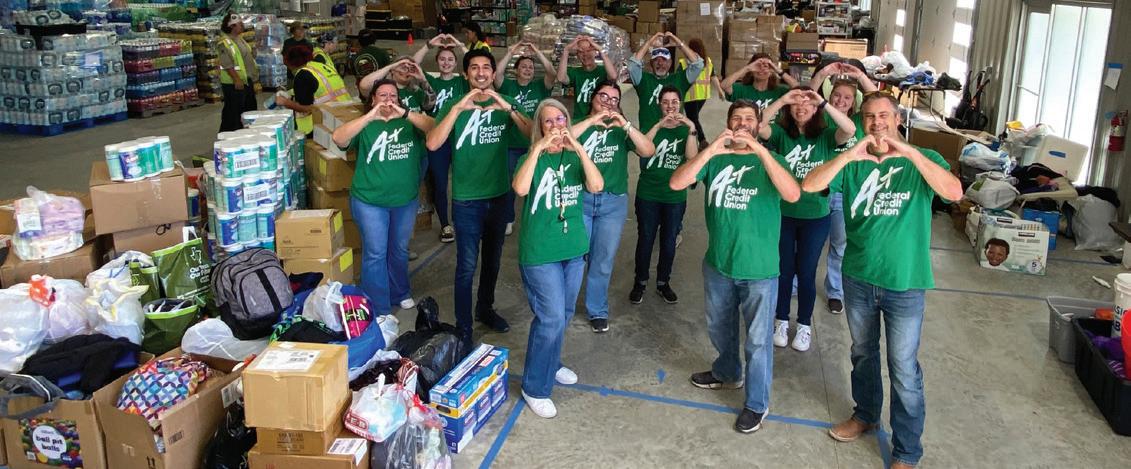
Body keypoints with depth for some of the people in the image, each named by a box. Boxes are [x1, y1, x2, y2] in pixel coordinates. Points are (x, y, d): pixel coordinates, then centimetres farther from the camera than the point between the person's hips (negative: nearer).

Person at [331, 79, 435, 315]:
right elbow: (338, 139, -22)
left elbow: (434, 128, -18)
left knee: (400, 251, 19)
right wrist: (369, 117, -33)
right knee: (375, 254, 1)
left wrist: (405, 114, -32)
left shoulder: (409, 121, 0)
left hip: (406, 200, 2)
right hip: (369, 201, -2)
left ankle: (401, 293, 39)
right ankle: (378, 310, 9)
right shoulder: (365, 125, -5)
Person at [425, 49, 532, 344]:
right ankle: (463, 328, 8)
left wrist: (509, 108, -29)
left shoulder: (504, 105, 2)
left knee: (492, 259, 18)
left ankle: (486, 309, 38)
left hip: (499, 196, 3)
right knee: (467, 266, -3)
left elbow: (533, 134, -14)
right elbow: (432, 144, -20)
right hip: (467, 200, -3)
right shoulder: (454, 106, -5)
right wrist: (458, 108, -29)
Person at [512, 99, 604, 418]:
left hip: (574, 249, 5)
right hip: (540, 252, -5)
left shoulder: (574, 158, 5)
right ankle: (535, 388, 7)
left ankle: (550, 364, 41)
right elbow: (520, 189, -26)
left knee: (563, 315, 18)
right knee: (551, 318, -8)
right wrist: (538, 148, -28)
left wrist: (579, 149, -22)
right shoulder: (532, 158, -5)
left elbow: (596, 186, -14)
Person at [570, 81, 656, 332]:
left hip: (613, 202, 1)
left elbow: (649, 151, -8)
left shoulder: (622, 130, 7)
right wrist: (591, 121, -23)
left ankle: (597, 311, 25)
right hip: (580, 198, -1)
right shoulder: (579, 124, 4)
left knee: (603, 261, 9)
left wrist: (625, 125, -20)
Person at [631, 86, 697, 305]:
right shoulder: (652, 127, 3)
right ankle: (640, 282, 16)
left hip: (675, 198, 1)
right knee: (645, 240, 2)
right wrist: (659, 125, -27)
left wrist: (692, 129, -24)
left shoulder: (687, 130, 5)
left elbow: (692, 157, -13)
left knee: (669, 242, 9)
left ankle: (663, 283, 24)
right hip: (648, 196, -1)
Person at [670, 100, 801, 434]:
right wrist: (710, 150, -25)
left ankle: (756, 403, 21)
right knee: (719, 328, 23)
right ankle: (728, 373, 48)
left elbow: (793, 195, -24)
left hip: (759, 269, -3)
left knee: (757, 340, 5)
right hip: (718, 264, 4)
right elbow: (676, 183, -13)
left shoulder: (769, 160, -5)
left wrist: (761, 151, -32)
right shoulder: (715, 158, 1)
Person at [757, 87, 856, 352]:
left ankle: (805, 325, 27)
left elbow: (850, 130, -26)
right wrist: (782, 100, -30)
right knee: (784, 270, 13)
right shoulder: (781, 134, -4)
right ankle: (782, 320, 31)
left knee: (806, 272, 10)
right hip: (782, 214, 1)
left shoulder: (826, 136, -5)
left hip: (815, 217, -1)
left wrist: (823, 103, -31)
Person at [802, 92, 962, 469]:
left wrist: (911, 152, -31)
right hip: (858, 277, 3)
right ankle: (865, 414, 45)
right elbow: (809, 185, -15)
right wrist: (850, 155, -26)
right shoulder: (853, 163, 0)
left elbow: (954, 192, -24)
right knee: (863, 353, 22)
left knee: (904, 370, 3)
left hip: (905, 283, -3)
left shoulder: (921, 160, -6)